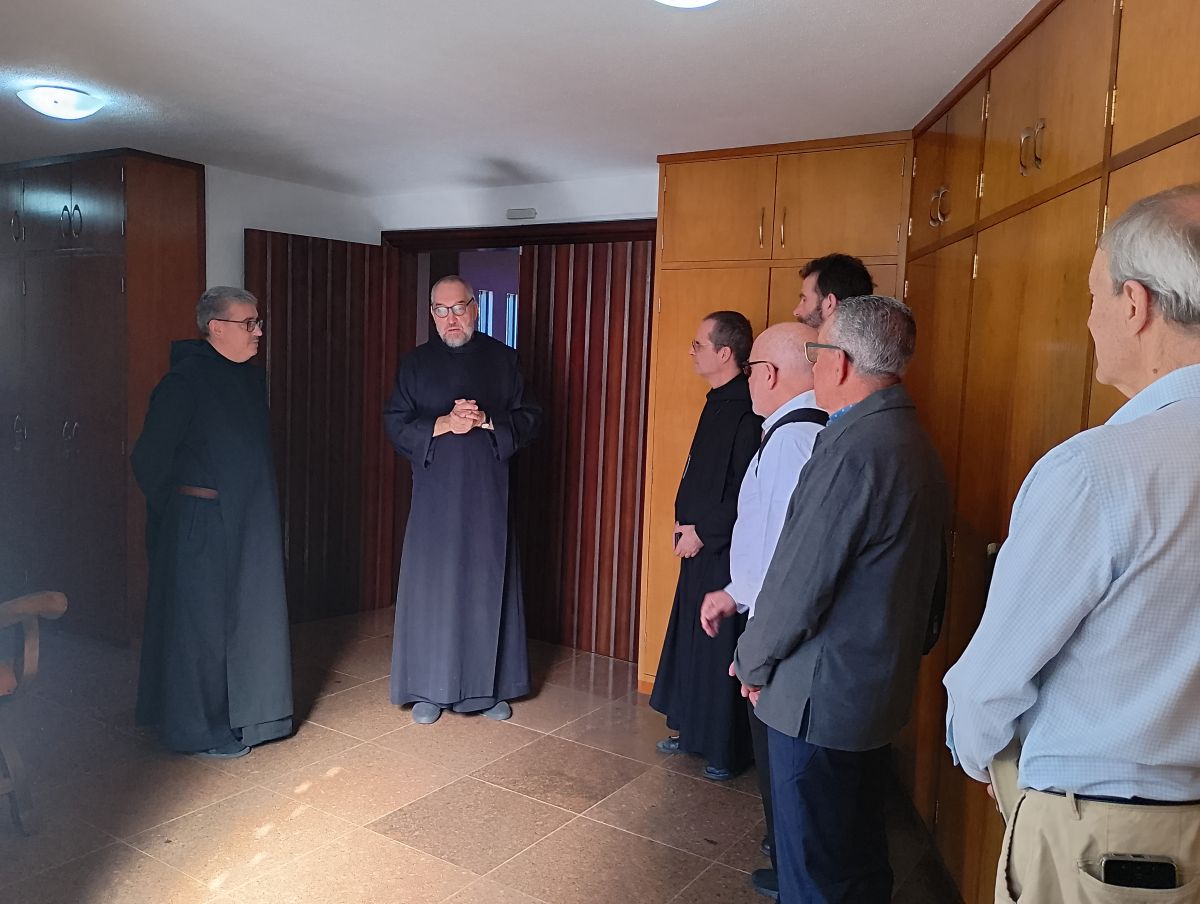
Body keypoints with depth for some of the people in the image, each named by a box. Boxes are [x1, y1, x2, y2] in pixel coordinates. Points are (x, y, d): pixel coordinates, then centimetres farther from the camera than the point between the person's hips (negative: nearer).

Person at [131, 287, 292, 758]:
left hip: (249, 522, 8)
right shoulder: (184, 381, -15)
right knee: (200, 621, 4)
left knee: (248, 616, 15)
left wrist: (261, 510, 15)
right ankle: (200, 729, 19)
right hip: (201, 524, -8)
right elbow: (149, 458, -13)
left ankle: (242, 714, 30)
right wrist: (176, 506, -3)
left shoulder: (251, 376, 9)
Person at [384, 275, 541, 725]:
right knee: (432, 586, 3)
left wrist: (486, 421, -15)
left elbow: (529, 418, 2)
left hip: (487, 491, 0)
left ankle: (489, 687, 19)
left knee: (487, 585, 5)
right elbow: (396, 425, 0)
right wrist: (443, 424, -16)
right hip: (434, 492, 0)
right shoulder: (415, 363, 5)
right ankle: (428, 689, 16)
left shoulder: (502, 359, 5)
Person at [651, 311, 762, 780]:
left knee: (721, 650, 2)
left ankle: (727, 750, 17)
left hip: (726, 549, -9)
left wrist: (702, 530, -14)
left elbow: (747, 494, -21)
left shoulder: (748, 410, -20)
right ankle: (692, 730, 33)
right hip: (700, 543, 9)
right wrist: (683, 519, 10)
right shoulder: (718, 402, 10)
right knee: (689, 639, 17)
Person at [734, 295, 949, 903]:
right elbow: (925, 574, 12)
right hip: (881, 687, 9)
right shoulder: (915, 442, 6)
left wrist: (753, 662, -5)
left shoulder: (853, 448, -24)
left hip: (822, 696, -9)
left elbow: (800, 579, -22)